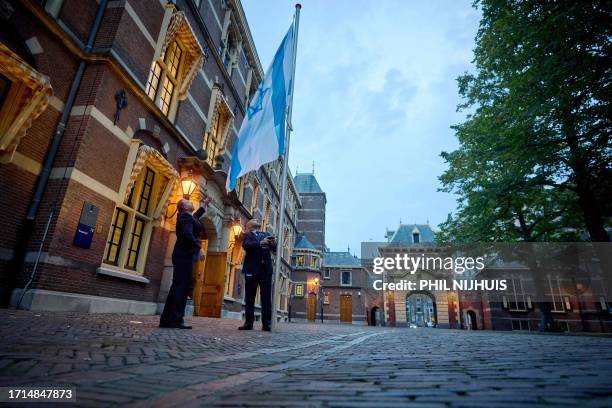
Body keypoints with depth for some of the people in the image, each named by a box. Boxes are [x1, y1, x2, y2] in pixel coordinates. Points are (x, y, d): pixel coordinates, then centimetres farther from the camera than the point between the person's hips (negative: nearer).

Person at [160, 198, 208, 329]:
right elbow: (188, 234, -23)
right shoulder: (186, 216, -8)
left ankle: (166, 319, 10)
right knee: (182, 286, -12)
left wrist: (204, 205, 48)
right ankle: (176, 320, -12)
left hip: (183, 255, 10)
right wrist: (199, 248, -21)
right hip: (185, 255, -10)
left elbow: (195, 217, 45)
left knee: (177, 286, 8)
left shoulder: (186, 216, 21)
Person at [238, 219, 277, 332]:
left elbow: (274, 249, 12)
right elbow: (246, 245, -10)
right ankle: (249, 323, 8)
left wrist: (274, 244, -12)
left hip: (266, 269, 2)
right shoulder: (247, 235, 10)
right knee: (249, 297, 2)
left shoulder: (266, 235, 20)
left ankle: (266, 324, 0)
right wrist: (260, 243, -26)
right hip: (252, 269, -2)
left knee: (266, 298, -2)